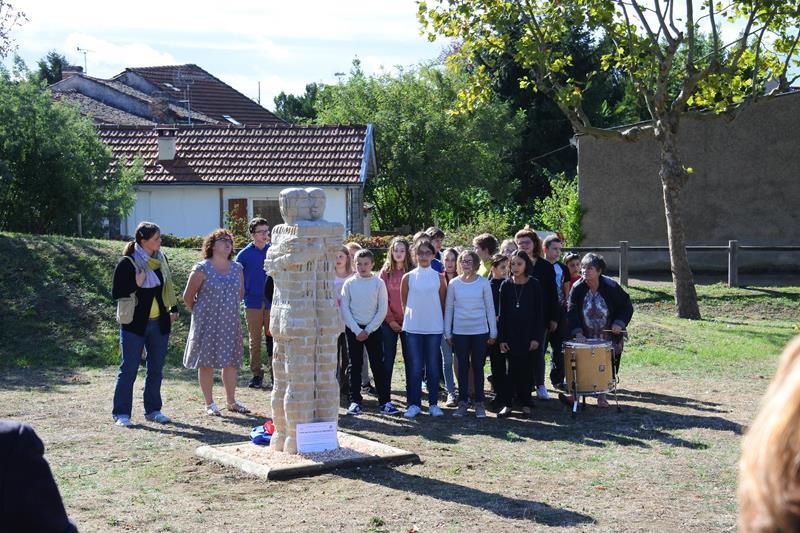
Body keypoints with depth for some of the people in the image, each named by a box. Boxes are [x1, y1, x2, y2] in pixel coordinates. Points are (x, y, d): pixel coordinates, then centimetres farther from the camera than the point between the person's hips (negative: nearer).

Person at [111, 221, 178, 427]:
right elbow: (116, 293, -11)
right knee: (129, 369, -2)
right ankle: (121, 413, 5)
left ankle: (153, 409, 21)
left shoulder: (161, 259, 7)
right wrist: (136, 284, -24)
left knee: (156, 369, 11)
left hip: (159, 323, 6)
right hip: (134, 324, -6)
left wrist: (173, 309, 12)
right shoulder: (127, 263, -11)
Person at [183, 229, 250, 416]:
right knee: (207, 362, 1)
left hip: (231, 322, 5)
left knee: (231, 362, 8)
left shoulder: (237, 268, 7)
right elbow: (188, 296, -3)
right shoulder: (202, 269, -8)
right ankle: (209, 404, 9)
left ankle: (231, 401, 19)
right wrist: (199, 313, 7)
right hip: (207, 323, -5)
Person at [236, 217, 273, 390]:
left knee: (273, 338, -1)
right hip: (252, 303, 0)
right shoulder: (244, 254, 1)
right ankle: (256, 374, 14)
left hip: (272, 302, 0)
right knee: (254, 340, 6)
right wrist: (244, 293, -2)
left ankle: (274, 374, 6)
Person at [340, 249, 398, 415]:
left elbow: (382, 310, -3)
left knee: (378, 365, 0)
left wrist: (368, 330, -8)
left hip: (373, 329, -1)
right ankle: (355, 401, 10)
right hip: (353, 329, 1)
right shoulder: (349, 283, -1)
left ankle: (384, 401, 3)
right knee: (354, 366, 4)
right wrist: (357, 330, -9)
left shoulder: (379, 283, -3)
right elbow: (345, 308, -2)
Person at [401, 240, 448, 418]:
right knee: (414, 367, 2)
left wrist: (441, 321, 8)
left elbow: (443, 303, 9)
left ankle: (433, 403, 13)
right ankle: (414, 404, 9)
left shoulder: (439, 278, 2)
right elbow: (404, 302, 11)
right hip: (413, 328, 0)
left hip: (434, 328, 0)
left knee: (433, 366, 5)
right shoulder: (408, 278, 2)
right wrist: (411, 317, 11)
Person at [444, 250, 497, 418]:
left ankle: (479, 403, 11)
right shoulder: (453, 283, 2)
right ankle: (462, 403, 12)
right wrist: (447, 333, 5)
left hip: (480, 331, -1)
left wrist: (493, 332, 1)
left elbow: (490, 308, 3)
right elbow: (448, 308, 6)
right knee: (463, 367, 5)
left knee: (478, 367, 4)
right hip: (459, 332, 1)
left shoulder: (483, 283, 0)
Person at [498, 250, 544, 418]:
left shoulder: (534, 285, -2)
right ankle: (507, 404, 4)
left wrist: (537, 337, -8)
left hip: (529, 334, -1)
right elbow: (502, 313, 3)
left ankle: (526, 403, 15)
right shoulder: (506, 285, 2)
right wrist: (502, 338, -1)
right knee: (512, 370, 0)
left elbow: (539, 312, -2)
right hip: (511, 335, 1)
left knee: (527, 370, 5)